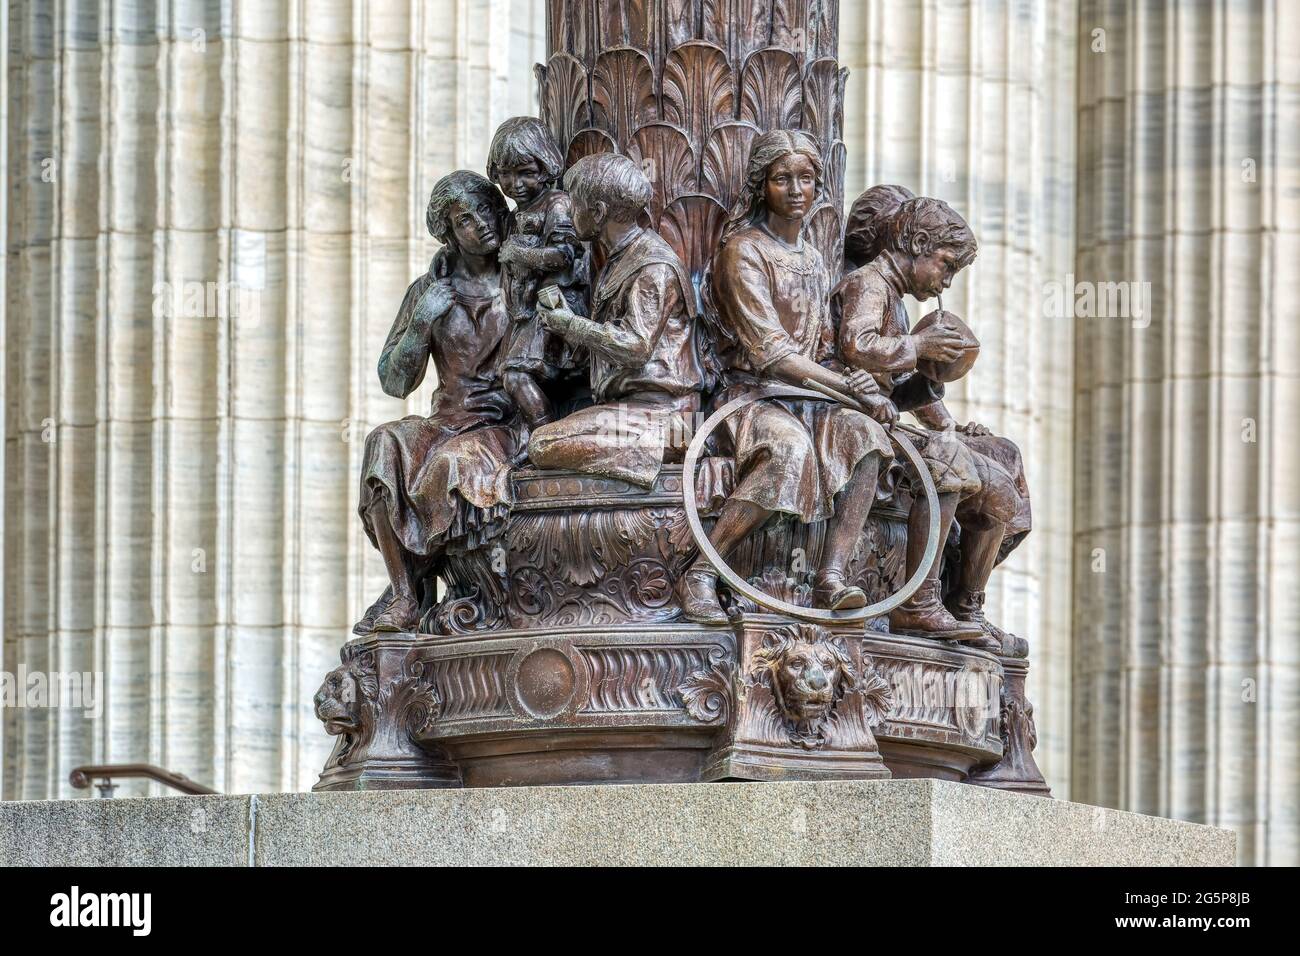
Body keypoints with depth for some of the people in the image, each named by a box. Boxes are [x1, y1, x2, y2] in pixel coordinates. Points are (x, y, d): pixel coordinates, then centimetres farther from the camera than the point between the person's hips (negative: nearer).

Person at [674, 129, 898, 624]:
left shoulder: (811, 258, 18)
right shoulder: (743, 252, -7)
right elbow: (770, 353, -15)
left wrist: (850, 381, -1)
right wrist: (851, 388, -17)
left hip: (806, 400, 7)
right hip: (751, 397, -7)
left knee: (863, 432, -25)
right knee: (789, 451, -38)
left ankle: (831, 579, -32)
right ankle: (699, 575, -34)